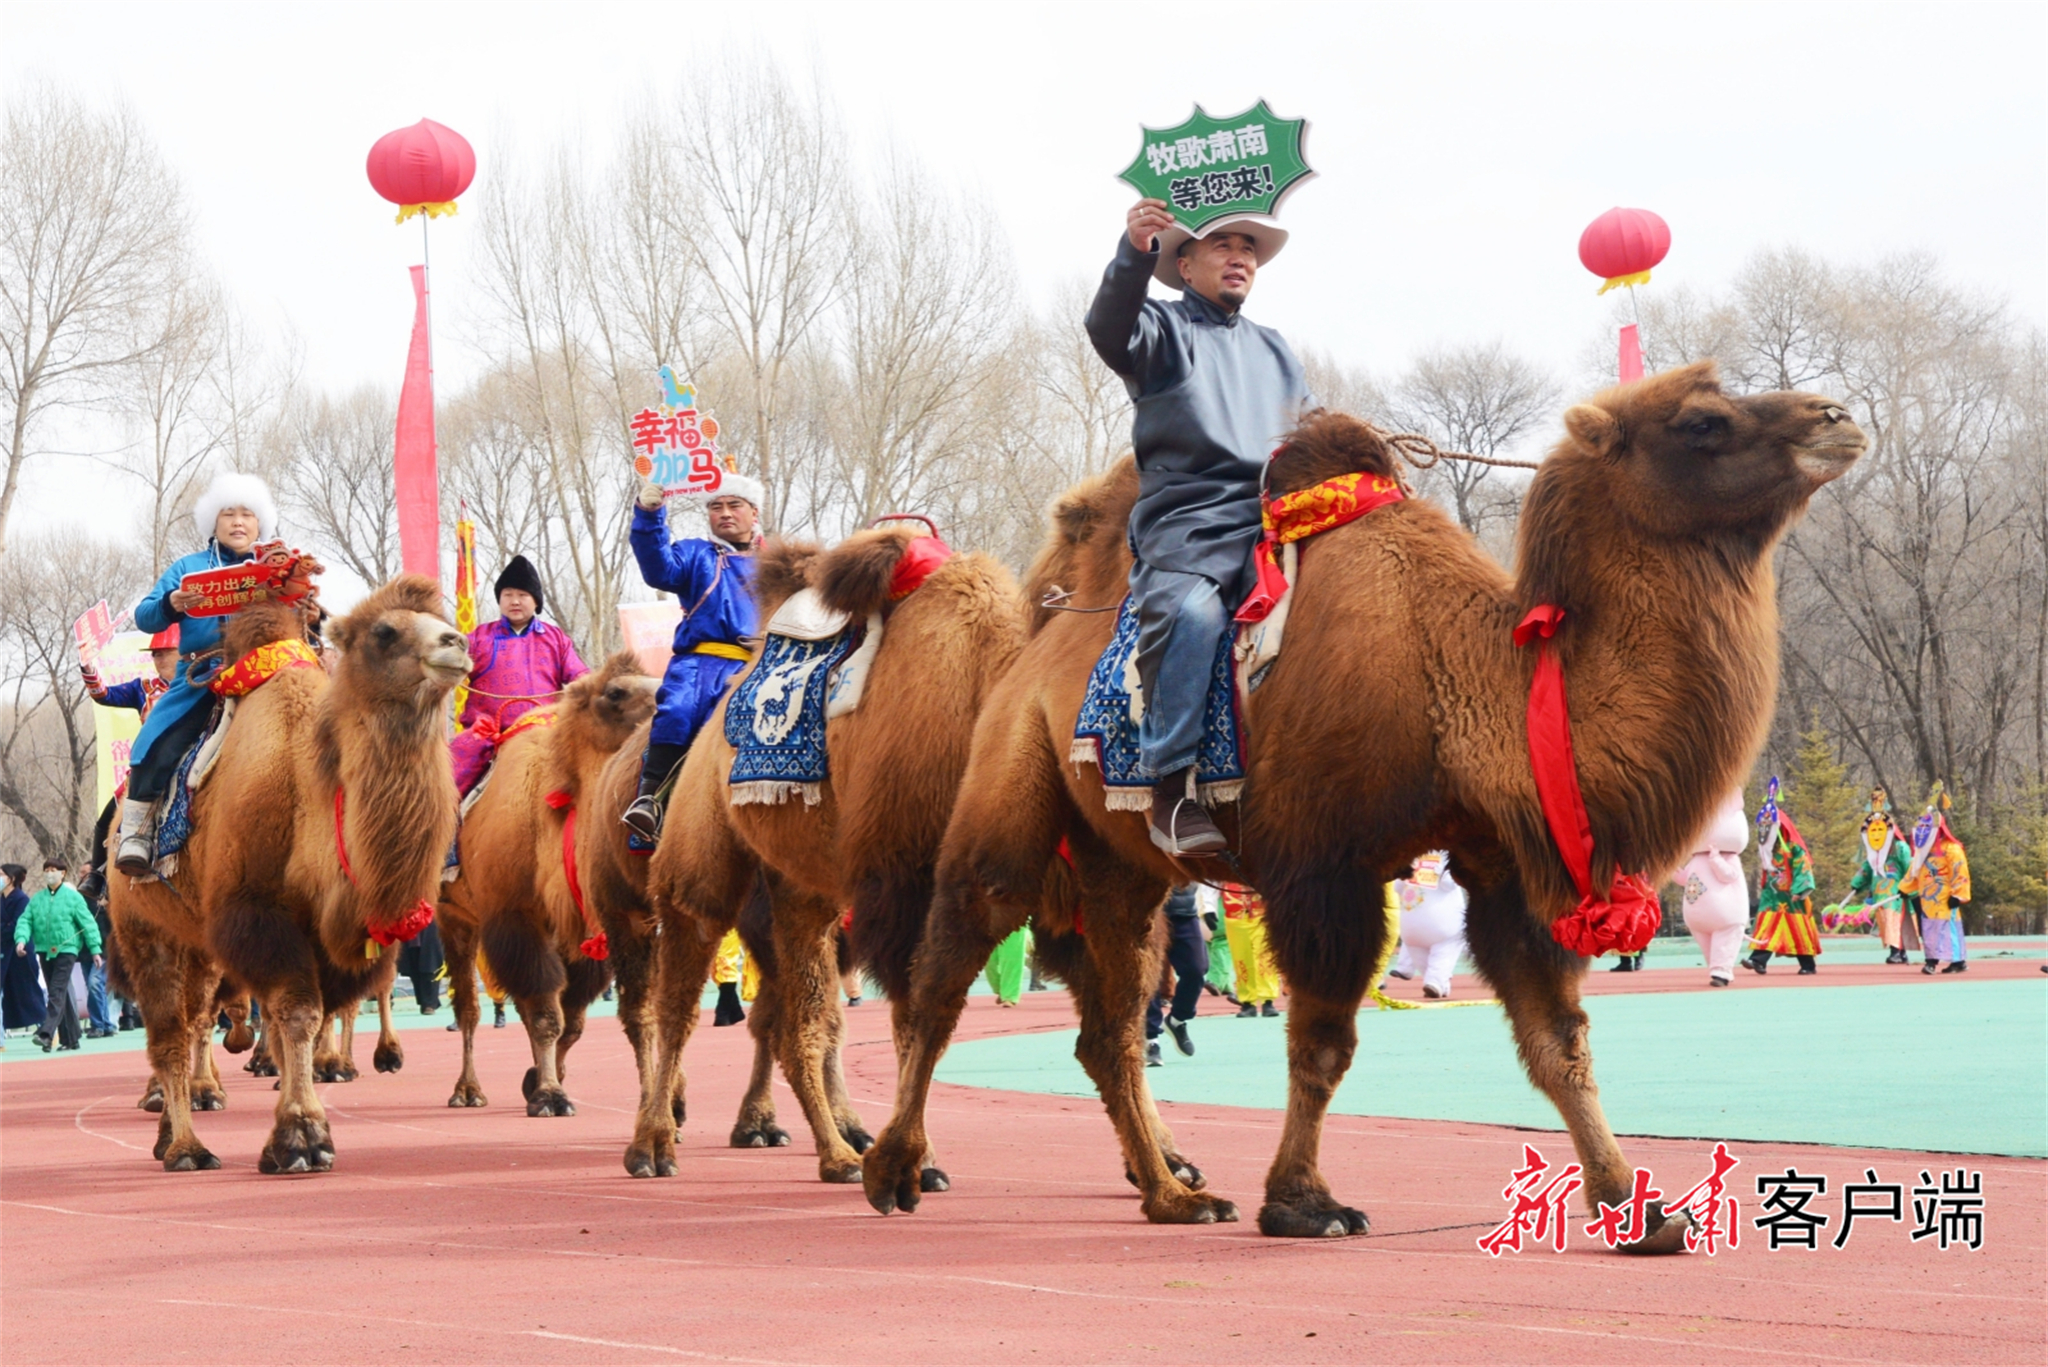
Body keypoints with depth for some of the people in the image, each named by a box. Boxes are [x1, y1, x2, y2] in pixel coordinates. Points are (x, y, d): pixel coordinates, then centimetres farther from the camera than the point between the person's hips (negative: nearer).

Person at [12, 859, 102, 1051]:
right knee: (61, 996, 9)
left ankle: (47, 1034, -24)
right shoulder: (36, 899, 9)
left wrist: (95, 949, -5)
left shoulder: (72, 897, -2)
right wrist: (21, 939, -15)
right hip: (45, 951, 5)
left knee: (57, 993, -15)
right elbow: (25, 920, 5)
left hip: (66, 950, -5)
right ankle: (70, 1039, 15)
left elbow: (87, 923, -2)